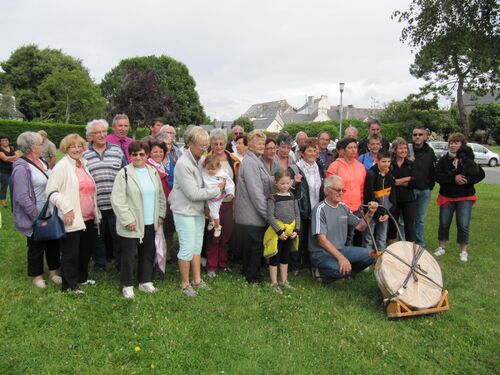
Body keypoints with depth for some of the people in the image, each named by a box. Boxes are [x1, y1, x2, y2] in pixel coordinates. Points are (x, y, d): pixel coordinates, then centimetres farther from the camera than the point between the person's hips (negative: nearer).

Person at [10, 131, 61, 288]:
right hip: (36, 217, -7)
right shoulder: (22, 168, -19)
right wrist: (37, 217, -21)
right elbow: (22, 197, -22)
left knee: (53, 243, 16)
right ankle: (37, 276, 29)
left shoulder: (41, 161, 4)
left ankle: (53, 272, 32)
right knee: (37, 246, 10)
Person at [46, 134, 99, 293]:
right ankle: (69, 286, 13)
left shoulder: (84, 165, 14)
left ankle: (82, 278, 34)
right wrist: (66, 208, -20)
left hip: (88, 217, 7)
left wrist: (95, 211, 19)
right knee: (70, 253, 1)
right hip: (72, 218, -7)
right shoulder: (61, 167, -8)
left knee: (86, 250, 17)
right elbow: (51, 191, -15)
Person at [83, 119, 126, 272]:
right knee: (98, 235, 11)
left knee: (118, 234, 6)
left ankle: (120, 262, 21)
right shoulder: (84, 155, 4)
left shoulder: (117, 151, 6)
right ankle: (99, 263, 27)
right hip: (95, 203, 0)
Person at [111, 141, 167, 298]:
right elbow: (117, 200, -14)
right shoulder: (124, 173, -10)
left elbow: (161, 196, 15)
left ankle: (145, 281, 30)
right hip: (131, 224, -5)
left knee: (148, 253, 15)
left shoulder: (153, 172, 8)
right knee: (128, 256, 6)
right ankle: (127, 285, 21)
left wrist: (160, 215, 8)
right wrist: (128, 220, -17)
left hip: (150, 224, 5)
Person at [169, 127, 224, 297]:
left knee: (197, 247, 15)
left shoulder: (199, 160, 4)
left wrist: (212, 193, -3)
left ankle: (197, 280, 28)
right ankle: (185, 283, 18)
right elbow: (193, 193, -21)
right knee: (187, 248, 1)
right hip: (185, 212, -8)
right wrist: (217, 189, -15)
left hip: (199, 210, 8)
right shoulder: (183, 164, -21)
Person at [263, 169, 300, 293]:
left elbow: (297, 214, 7)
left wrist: (296, 230, -4)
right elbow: (270, 216, -15)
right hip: (277, 232, -5)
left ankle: (284, 281, 30)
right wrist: (279, 231, -19)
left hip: (290, 231, 5)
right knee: (275, 257, 5)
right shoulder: (273, 198, -10)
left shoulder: (292, 196, 6)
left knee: (285, 257, 17)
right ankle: (274, 283, 15)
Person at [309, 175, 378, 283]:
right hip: (321, 253, -7)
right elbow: (321, 239, -23)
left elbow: (360, 227, 13)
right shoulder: (320, 209, -15)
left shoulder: (343, 207, 7)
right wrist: (341, 258, -30)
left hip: (341, 249, 7)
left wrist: (370, 213, -5)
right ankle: (324, 274, -2)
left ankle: (347, 271, 11)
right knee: (339, 269, -34)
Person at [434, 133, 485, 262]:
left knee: (463, 225, -1)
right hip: (447, 196, 2)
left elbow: (480, 175, -8)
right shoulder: (444, 160, -1)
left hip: (465, 197, -1)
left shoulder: (468, 159, -3)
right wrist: (453, 178, -24)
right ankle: (442, 247, 26)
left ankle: (464, 250, 16)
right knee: (444, 223, 9)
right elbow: (438, 176, -12)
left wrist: (467, 180, -22)